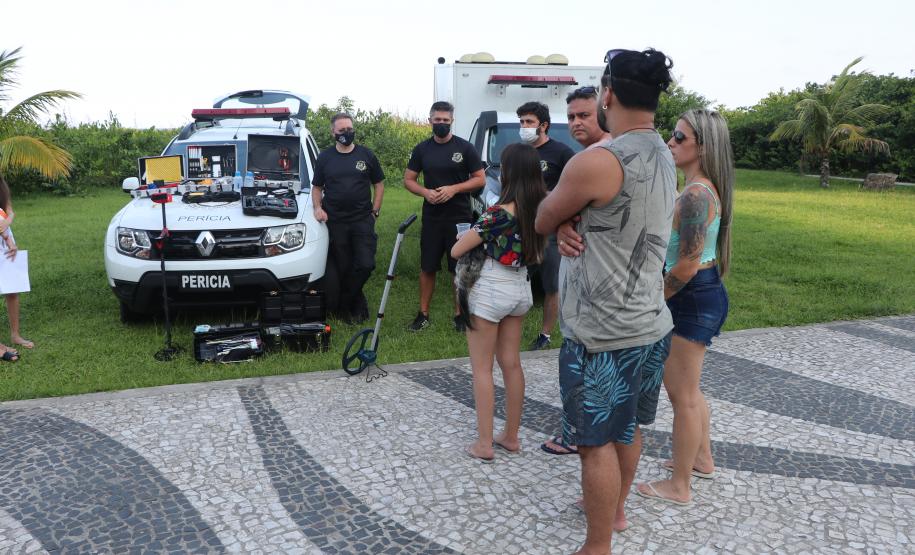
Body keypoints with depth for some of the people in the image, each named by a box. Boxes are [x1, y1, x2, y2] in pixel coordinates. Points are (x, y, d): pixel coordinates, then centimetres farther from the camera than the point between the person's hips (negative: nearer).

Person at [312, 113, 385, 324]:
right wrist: (318, 207, -4)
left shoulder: (366, 155, 6)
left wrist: (375, 211, 1)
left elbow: (379, 185, 11)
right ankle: (355, 304, 20)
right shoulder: (324, 157, 7)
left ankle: (344, 303, 11)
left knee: (365, 265, -9)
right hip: (335, 222, 0)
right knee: (343, 267, 3)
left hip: (363, 220, 0)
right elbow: (317, 187, 14)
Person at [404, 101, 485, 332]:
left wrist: (454, 189, -16)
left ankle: (459, 315, 13)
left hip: (460, 217, -2)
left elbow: (480, 180, -1)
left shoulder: (465, 148, 0)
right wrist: (425, 192, -11)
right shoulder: (422, 149, 8)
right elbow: (408, 179, 10)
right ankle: (423, 315, 16)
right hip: (431, 217, 2)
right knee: (427, 267, 6)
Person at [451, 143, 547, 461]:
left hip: (490, 290, -7)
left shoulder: (499, 213, -20)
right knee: (511, 364, 16)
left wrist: (471, 238, 7)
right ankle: (511, 436, 25)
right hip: (521, 289, 7)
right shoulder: (540, 209, 0)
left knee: (482, 369, 5)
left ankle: (484, 444, 10)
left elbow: (456, 251, -13)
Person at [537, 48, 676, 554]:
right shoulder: (663, 158, 7)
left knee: (596, 442, 5)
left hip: (602, 334, -9)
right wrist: (569, 226, -8)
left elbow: (542, 220, -8)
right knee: (628, 427, 23)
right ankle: (614, 509, 43)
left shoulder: (597, 162, -22)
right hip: (651, 324, 9)